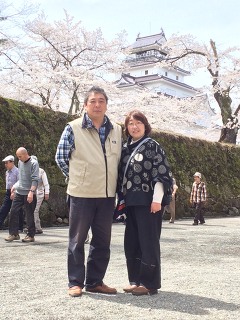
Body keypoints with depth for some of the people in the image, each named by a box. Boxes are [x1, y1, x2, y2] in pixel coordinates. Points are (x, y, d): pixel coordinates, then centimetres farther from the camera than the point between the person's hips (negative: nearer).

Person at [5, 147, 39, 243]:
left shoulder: (34, 163, -11)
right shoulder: (20, 162, 11)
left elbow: (35, 180, -18)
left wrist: (31, 192, -27)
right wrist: (15, 186, 17)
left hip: (28, 194, -7)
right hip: (19, 192, 7)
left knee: (29, 215, 0)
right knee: (13, 211, 2)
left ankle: (30, 235, 9)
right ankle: (13, 234, 11)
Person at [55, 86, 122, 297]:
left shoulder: (116, 130, 7)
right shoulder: (73, 128, -5)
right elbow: (61, 157, 1)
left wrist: (112, 183, 11)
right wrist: (76, 177, 3)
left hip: (107, 194, 5)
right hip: (81, 194, -4)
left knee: (102, 240, 10)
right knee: (77, 239, 4)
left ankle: (94, 281, 22)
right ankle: (75, 282, 14)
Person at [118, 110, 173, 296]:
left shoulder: (152, 146, -3)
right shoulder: (125, 148, 14)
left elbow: (161, 173, -9)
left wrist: (157, 199, -16)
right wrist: (121, 200, 14)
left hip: (148, 201, -7)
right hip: (131, 202, 7)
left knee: (148, 241, -4)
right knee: (131, 242, 9)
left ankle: (150, 283, 3)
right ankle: (136, 280, 20)